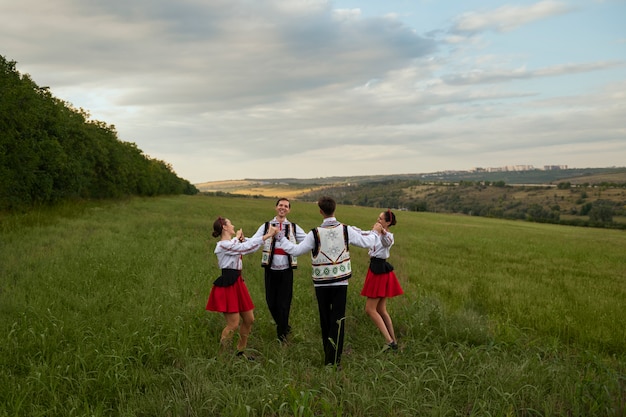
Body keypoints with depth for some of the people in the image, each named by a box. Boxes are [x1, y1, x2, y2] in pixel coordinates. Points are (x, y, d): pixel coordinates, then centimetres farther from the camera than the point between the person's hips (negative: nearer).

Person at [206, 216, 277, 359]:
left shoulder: (232, 243, 16)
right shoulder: (223, 245, -16)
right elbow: (247, 248, -20)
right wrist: (267, 236, -16)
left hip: (237, 283, 10)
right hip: (227, 286, -10)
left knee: (249, 320, 13)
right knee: (233, 324, -9)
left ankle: (240, 352, 26)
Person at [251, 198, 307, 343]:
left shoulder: (294, 228, 6)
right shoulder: (266, 226, 4)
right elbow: (253, 242, -7)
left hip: (286, 270, 0)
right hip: (270, 270, 1)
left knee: (284, 302, 3)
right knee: (271, 301, 7)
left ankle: (281, 334, 20)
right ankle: (284, 326, 32)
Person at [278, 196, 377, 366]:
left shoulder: (315, 233, -9)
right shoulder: (346, 229, -4)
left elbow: (296, 250, -3)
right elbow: (367, 242, 5)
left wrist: (281, 238, 12)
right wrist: (374, 233, 28)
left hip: (321, 282, 0)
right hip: (340, 281, 0)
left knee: (325, 320, 13)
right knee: (338, 320, 1)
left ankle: (328, 356, 25)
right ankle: (333, 360, -4)